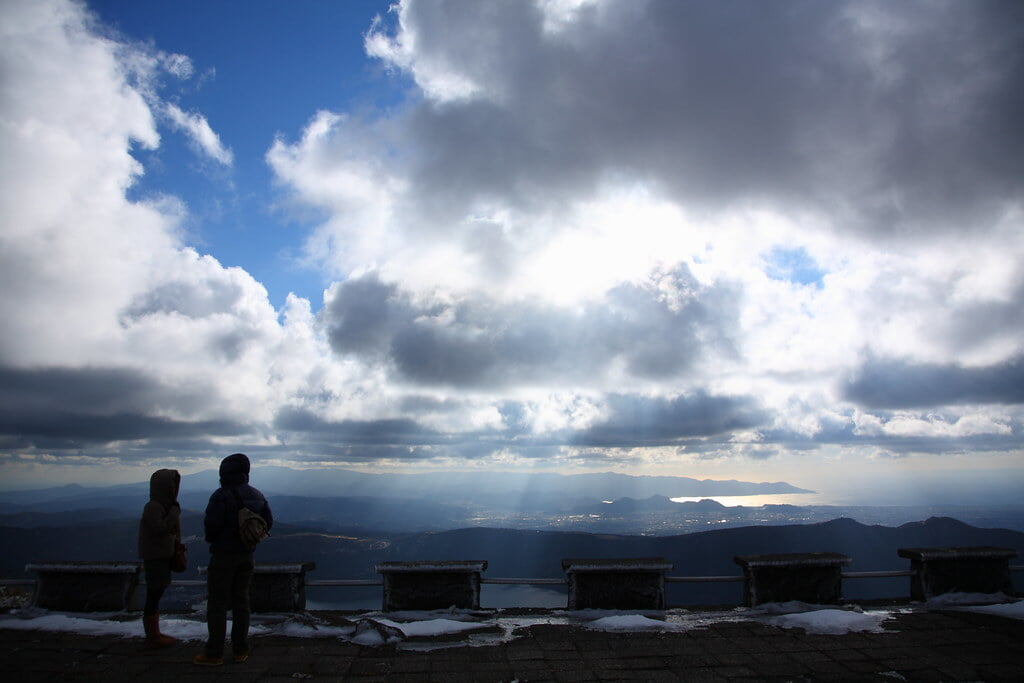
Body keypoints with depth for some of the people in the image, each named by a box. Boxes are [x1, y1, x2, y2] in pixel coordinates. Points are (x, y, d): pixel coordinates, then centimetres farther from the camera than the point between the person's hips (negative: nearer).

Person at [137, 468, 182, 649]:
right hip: (155, 559, -9)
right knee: (154, 595, -3)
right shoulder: (152, 507, -17)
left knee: (156, 595, 14)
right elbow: (161, 529, -24)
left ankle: (155, 634, 22)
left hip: (162, 557, 9)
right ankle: (152, 638, 4)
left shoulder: (163, 505, 9)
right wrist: (175, 512, -17)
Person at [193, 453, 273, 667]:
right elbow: (268, 521, 5)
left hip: (223, 554, -6)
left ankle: (214, 653, 5)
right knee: (241, 600, 12)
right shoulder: (256, 495, 4)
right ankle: (240, 650, 16)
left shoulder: (221, 495, -16)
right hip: (246, 554, 6)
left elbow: (211, 523, -20)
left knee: (217, 602, 2)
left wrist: (211, 538, 1)